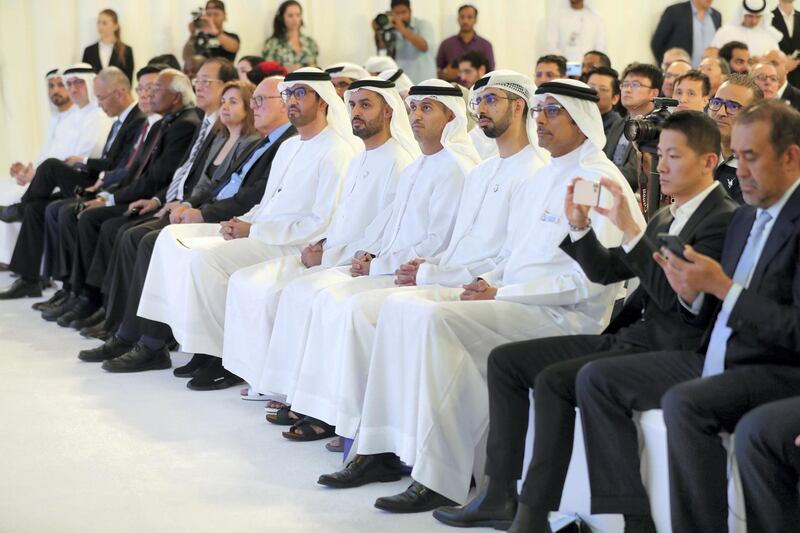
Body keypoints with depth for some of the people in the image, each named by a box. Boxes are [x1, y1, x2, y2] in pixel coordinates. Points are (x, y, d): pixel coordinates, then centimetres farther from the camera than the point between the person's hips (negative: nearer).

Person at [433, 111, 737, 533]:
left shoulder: (723, 220, -11)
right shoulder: (666, 218, 19)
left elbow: (674, 296, -21)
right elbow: (604, 271, 20)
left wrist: (630, 230, -22)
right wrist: (580, 225, 4)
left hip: (668, 351, -10)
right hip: (629, 337, 10)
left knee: (553, 380, -28)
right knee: (505, 360, 3)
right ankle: (500, 496, 3)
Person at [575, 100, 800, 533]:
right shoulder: (744, 218, 15)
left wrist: (722, 286, -21)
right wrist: (695, 294, -3)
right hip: (715, 361, 9)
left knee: (683, 403, -35)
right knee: (596, 379, -1)